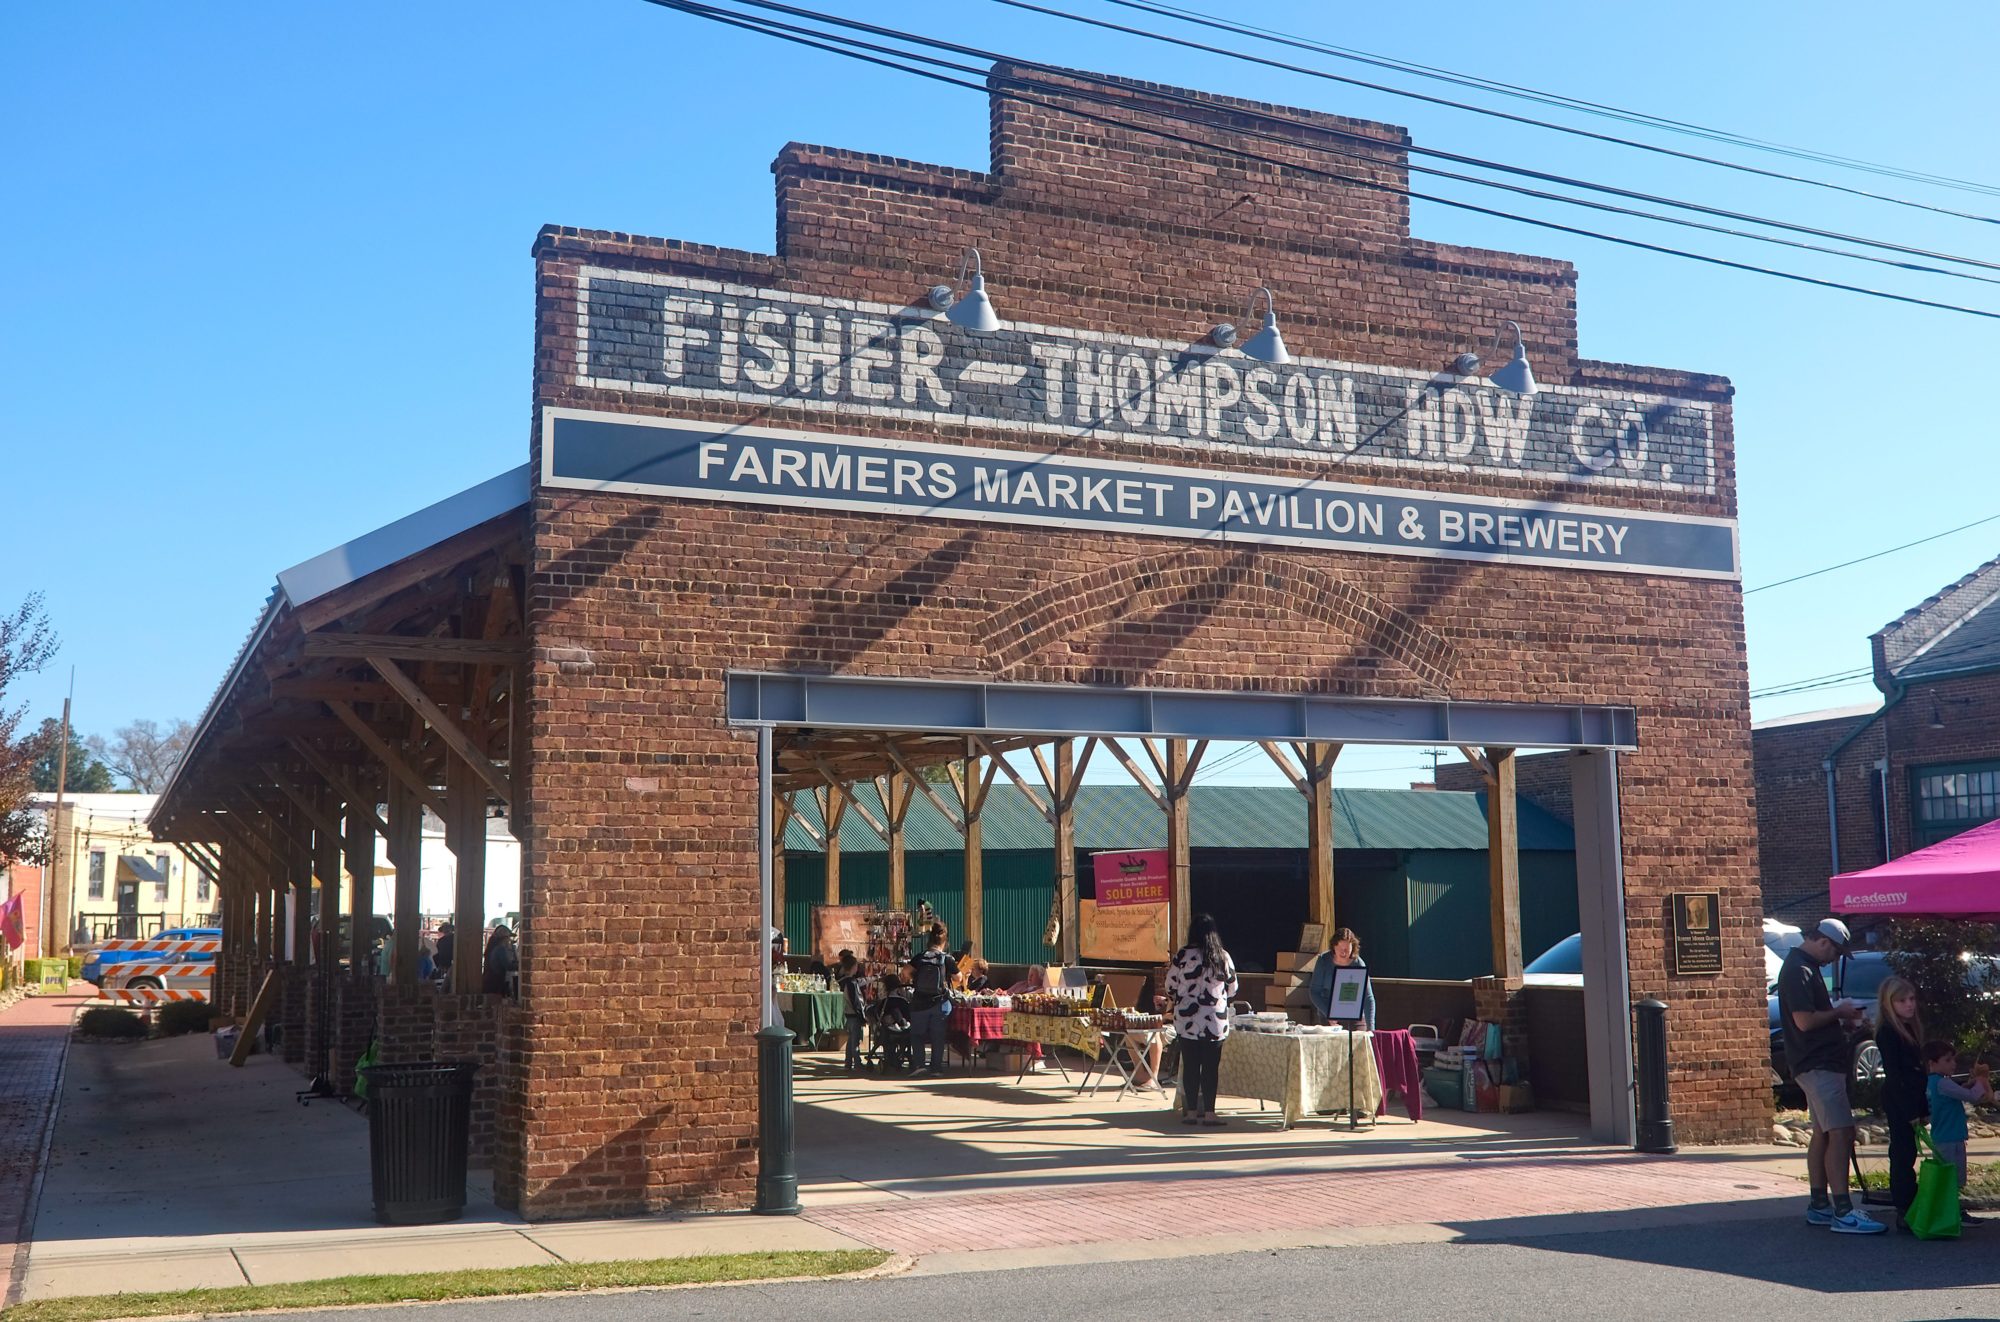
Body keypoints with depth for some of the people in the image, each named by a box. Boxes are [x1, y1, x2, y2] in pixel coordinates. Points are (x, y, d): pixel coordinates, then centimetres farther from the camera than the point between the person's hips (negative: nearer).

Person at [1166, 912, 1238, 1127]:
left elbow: (1170, 987, 0)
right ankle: (1209, 1112, 4)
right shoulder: (1223, 957, -1)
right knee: (1211, 1067, 5)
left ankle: (1191, 1111, 10)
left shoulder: (1182, 955, -7)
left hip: (1187, 1021, -1)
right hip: (1216, 1021, 1)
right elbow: (1232, 990, 8)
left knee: (1190, 1066, 7)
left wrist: (1176, 1000, 21)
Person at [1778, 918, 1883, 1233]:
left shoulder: (1805, 968, 18)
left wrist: (1840, 1017, 13)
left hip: (1821, 1063, 11)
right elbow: (1804, 1021, -23)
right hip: (1817, 1065, -11)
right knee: (1841, 1133, -15)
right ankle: (1843, 1212, -17)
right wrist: (1838, 1012, -9)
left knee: (1823, 1134, 12)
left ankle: (1819, 1206, 17)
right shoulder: (1798, 970, -15)